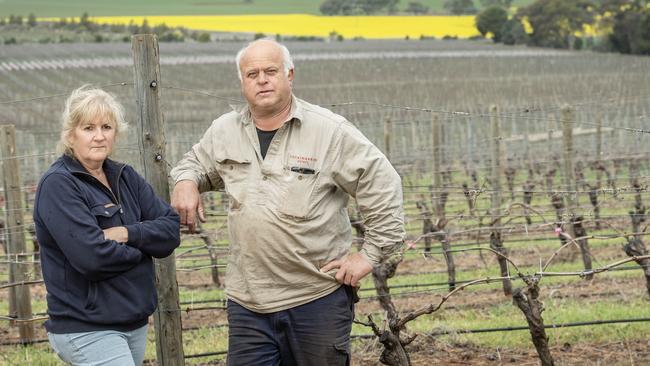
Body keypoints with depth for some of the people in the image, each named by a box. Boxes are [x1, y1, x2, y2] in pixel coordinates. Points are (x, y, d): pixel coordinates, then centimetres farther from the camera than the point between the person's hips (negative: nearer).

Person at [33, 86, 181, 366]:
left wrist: (127, 234, -13)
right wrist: (141, 250, -4)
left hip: (135, 322, 7)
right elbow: (92, 256, -20)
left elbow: (172, 229, 4)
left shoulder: (125, 177, 11)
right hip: (87, 330, -7)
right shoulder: (58, 184, -10)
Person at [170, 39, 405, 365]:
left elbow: (383, 185, -6)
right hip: (247, 302, 3)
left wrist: (371, 253, -7)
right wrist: (185, 181, 4)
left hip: (319, 298, -3)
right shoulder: (224, 131, 8)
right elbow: (195, 162, 28)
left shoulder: (329, 130, -7)